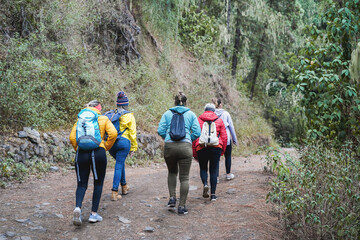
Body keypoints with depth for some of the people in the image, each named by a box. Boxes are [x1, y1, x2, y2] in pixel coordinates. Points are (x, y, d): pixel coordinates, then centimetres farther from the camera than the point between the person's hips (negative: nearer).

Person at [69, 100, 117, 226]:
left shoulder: (80, 120, 15)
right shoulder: (104, 119, 9)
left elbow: (72, 137, 4)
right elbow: (113, 133, -6)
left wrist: (78, 149, 14)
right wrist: (106, 147, 4)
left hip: (81, 153, 2)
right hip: (98, 152, -2)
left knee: (81, 184, 8)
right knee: (98, 183, 11)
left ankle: (78, 207, -18)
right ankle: (94, 213, 9)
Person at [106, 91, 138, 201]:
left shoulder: (109, 114, 11)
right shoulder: (129, 116, -1)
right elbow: (132, 133, -1)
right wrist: (133, 148, 5)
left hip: (110, 143, 5)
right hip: (123, 142, -5)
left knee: (120, 162, 25)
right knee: (119, 166, -1)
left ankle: (124, 186, 34)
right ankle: (114, 192, -5)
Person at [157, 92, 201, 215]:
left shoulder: (167, 113, 10)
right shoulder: (191, 114, 9)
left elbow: (160, 130, 1)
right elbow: (197, 132, 1)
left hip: (169, 147, 2)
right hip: (185, 147, -1)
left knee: (172, 172, 25)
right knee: (184, 177, 4)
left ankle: (172, 198, 14)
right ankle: (182, 206, 5)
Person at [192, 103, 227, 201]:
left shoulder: (198, 120, 7)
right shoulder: (219, 121, 10)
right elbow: (224, 137, 8)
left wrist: (194, 153, 10)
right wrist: (222, 151, 18)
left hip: (201, 148, 0)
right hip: (216, 147, 0)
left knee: (203, 168, 18)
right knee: (214, 170, 8)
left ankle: (205, 183, -9)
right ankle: (213, 194, 4)